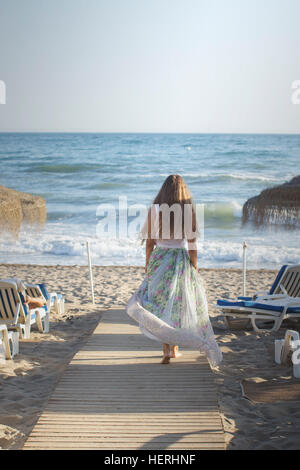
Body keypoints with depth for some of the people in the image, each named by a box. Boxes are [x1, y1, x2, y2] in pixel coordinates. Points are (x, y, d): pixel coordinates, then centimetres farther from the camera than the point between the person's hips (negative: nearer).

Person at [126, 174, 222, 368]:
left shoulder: (154, 210, -5)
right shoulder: (189, 211, -5)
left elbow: (150, 242, -2)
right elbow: (192, 243, -4)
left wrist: (148, 265, 9)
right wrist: (194, 267, 5)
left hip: (159, 259, -1)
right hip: (182, 261, 1)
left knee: (161, 304, 6)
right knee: (180, 304, 14)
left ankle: (166, 349, -6)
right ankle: (175, 348, 22)